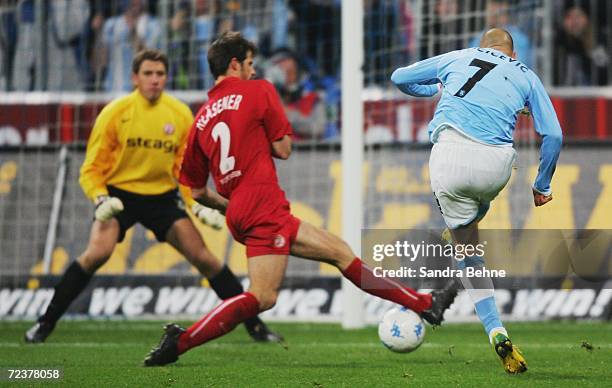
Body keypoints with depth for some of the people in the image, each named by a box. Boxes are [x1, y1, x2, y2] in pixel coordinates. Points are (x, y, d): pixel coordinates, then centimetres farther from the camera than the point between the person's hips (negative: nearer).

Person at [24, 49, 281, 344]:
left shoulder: (181, 115, -3)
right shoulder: (115, 113, -10)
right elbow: (92, 168, -7)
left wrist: (198, 206, -6)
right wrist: (101, 199, -25)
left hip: (163, 196, 2)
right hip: (119, 195, -2)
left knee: (204, 258, -7)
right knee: (97, 253, -26)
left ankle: (254, 325, 5)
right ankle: (46, 323, -15)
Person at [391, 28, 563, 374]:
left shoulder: (458, 58, 23)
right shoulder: (526, 76, 22)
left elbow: (400, 77, 32)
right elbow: (553, 134, 13)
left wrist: (433, 89, 52)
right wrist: (543, 186, 24)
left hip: (450, 157, 0)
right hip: (495, 164, 0)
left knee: (468, 249, 9)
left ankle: (497, 332, 1)